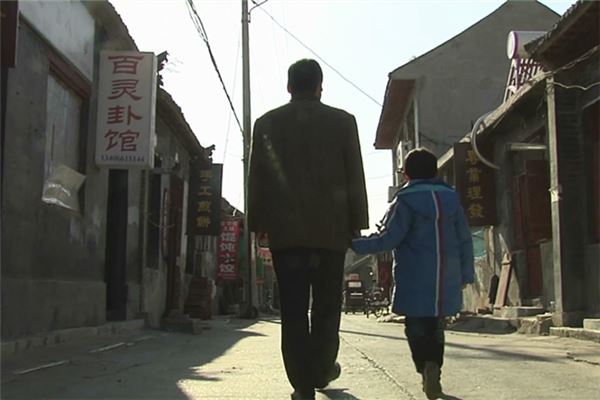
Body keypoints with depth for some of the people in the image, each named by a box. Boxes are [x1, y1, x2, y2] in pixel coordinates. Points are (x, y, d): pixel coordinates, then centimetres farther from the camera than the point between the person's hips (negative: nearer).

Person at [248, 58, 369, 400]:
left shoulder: (267, 124, 7)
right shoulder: (343, 121, 4)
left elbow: (256, 179, 7)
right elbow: (355, 177, 3)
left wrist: (258, 224, 11)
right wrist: (356, 224, 7)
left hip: (285, 230, 0)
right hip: (331, 228, 0)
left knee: (293, 310, 2)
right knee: (327, 306, 13)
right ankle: (322, 372, 23)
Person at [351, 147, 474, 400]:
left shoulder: (406, 201, -6)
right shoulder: (451, 198, 9)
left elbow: (387, 239, -13)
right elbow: (465, 240, 11)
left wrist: (354, 243, -5)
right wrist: (466, 274, 19)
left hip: (416, 283, -4)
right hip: (446, 282, 4)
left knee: (417, 329, 4)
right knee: (436, 330, 17)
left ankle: (427, 366, -19)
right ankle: (433, 377, 13)